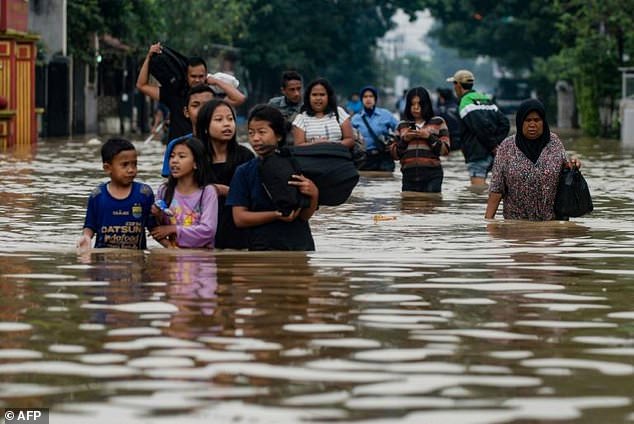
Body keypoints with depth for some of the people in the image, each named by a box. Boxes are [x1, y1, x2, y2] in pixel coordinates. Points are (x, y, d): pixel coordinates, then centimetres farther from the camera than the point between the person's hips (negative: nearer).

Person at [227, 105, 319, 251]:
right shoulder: (244, 172, 2)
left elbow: (305, 215, -1)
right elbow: (240, 218, -4)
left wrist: (314, 194, -21)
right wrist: (276, 215, -16)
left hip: (300, 244, 1)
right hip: (261, 248, -1)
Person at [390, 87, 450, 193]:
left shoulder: (438, 123, 10)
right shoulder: (402, 125, 16)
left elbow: (445, 150, 3)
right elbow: (395, 154, 14)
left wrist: (429, 137, -10)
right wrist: (404, 140, -3)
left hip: (432, 176, -2)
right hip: (409, 175, 2)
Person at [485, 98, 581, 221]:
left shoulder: (554, 142, 3)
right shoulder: (506, 147, -1)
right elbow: (496, 188, -2)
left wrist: (571, 166, -9)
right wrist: (488, 218, -9)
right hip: (516, 219, -1)